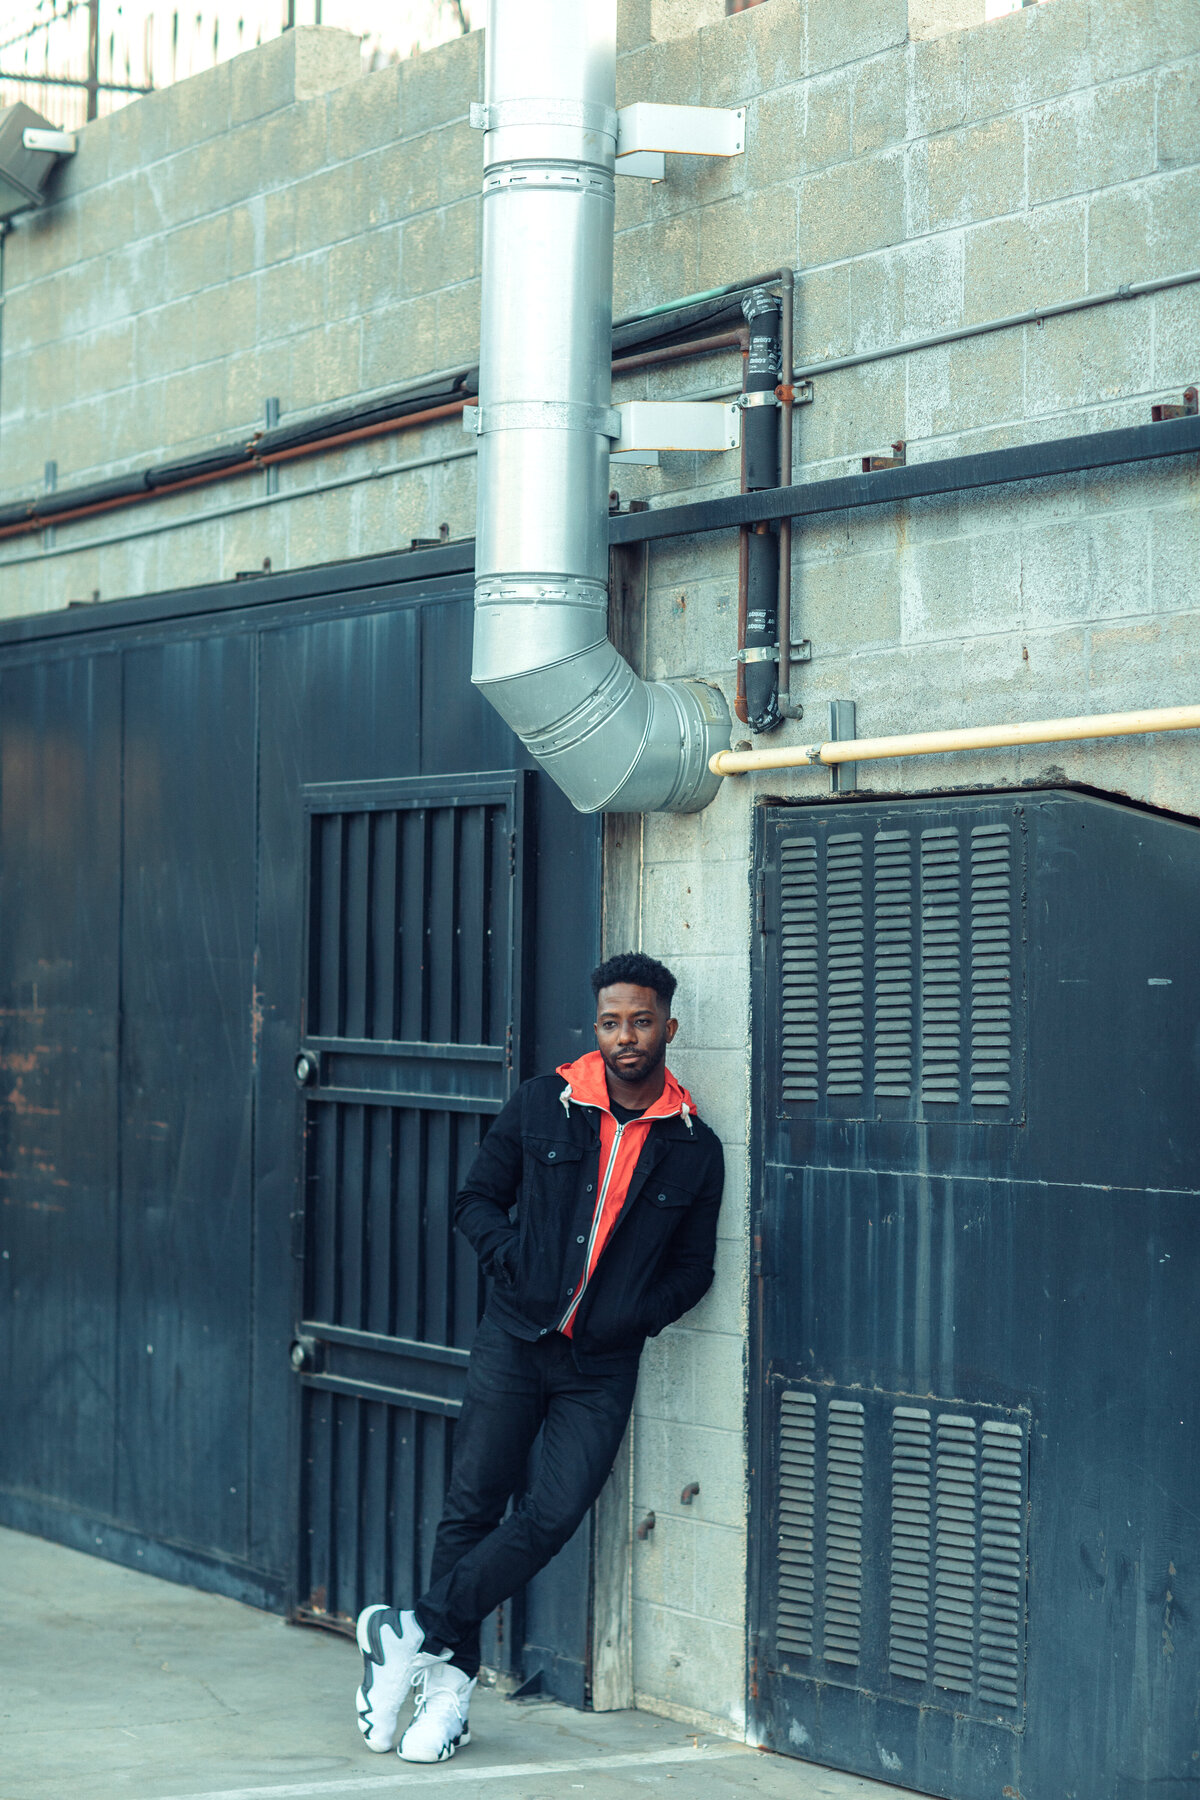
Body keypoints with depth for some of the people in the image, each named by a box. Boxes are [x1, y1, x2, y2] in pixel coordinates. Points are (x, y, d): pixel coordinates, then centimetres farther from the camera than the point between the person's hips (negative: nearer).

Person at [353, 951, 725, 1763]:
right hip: (514, 1338, 0)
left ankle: (417, 1631, 1)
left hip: (602, 1366, 0)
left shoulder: (694, 1151, 1)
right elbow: (479, 1200, 9)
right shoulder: (543, 1106, 0)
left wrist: (631, 1316, -7)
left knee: (552, 1517, -10)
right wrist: (516, 1263, -9)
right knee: (473, 1506, 2)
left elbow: (692, 1267, 10)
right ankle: (451, 1678, 13)